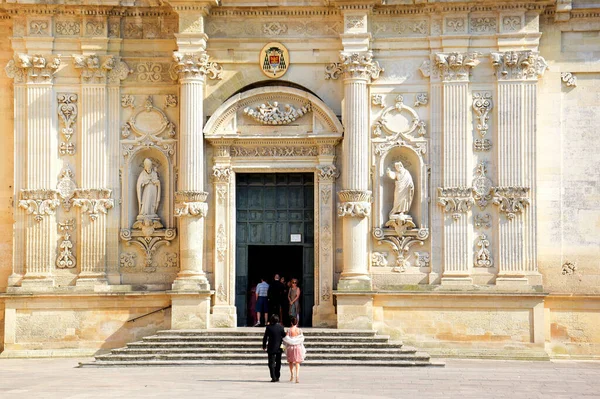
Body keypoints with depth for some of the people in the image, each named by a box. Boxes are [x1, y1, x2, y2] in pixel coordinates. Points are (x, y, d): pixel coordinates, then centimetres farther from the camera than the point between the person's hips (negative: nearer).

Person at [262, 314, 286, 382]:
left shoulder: (269, 327, -10)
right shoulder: (281, 327, -5)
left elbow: (265, 337, -6)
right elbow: (284, 336, 2)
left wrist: (264, 346, 4)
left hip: (271, 348, -3)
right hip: (279, 348, 3)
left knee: (272, 363, 1)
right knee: (278, 363, 15)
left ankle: (273, 377, -9)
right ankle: (277, 377, 18)